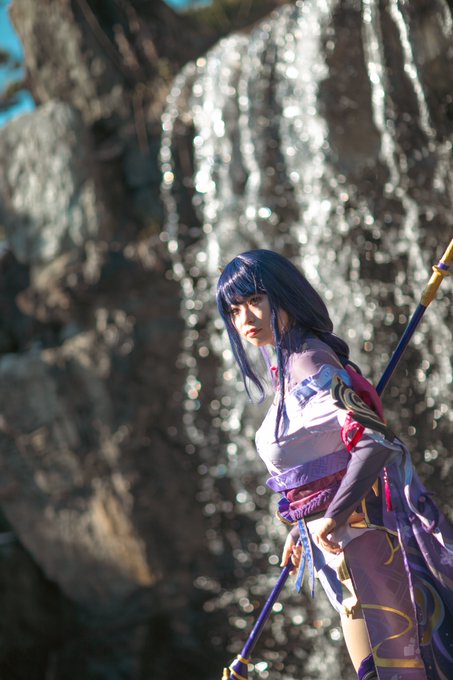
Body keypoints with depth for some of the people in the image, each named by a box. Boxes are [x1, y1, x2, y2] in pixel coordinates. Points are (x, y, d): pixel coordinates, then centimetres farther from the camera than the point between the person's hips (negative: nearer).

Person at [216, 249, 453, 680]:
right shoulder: (291, 363, 10)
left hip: (360, 539, -9)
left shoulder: (307, 368, -18)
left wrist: (333, 517, -27)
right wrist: (302, 527, 21)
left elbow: (376, 441, -29)